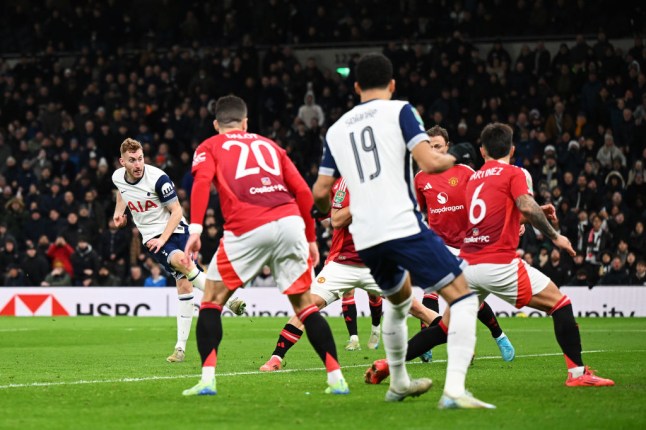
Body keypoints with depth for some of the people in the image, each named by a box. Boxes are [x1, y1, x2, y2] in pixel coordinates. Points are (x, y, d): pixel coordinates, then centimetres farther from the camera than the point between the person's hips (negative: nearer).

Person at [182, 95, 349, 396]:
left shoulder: (209, 147, 19)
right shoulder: (269, 145, 28)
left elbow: (202, 182, -3)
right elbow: (303, 192, 19)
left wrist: (195, 229, -11)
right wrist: (311, 238, 26)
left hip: (246, 230, -3)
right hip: (290, 222, 3)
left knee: (212, 301, 13)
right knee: (304, 304, 15)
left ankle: (207, 380, 0)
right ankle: (336, 378, 7)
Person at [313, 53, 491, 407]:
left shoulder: (336, 129, 16)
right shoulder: (399, 111, 2)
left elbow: (320, 192, 19)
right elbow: (429, 163, -10)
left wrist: (327, 209, 42)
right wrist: (452, 159, 11)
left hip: (365, 238, 6)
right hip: (403, 227, -6)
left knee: (400, 299, 32)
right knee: (462, 298, -3)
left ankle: (398, 383, 41)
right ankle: (454, 389, -19)